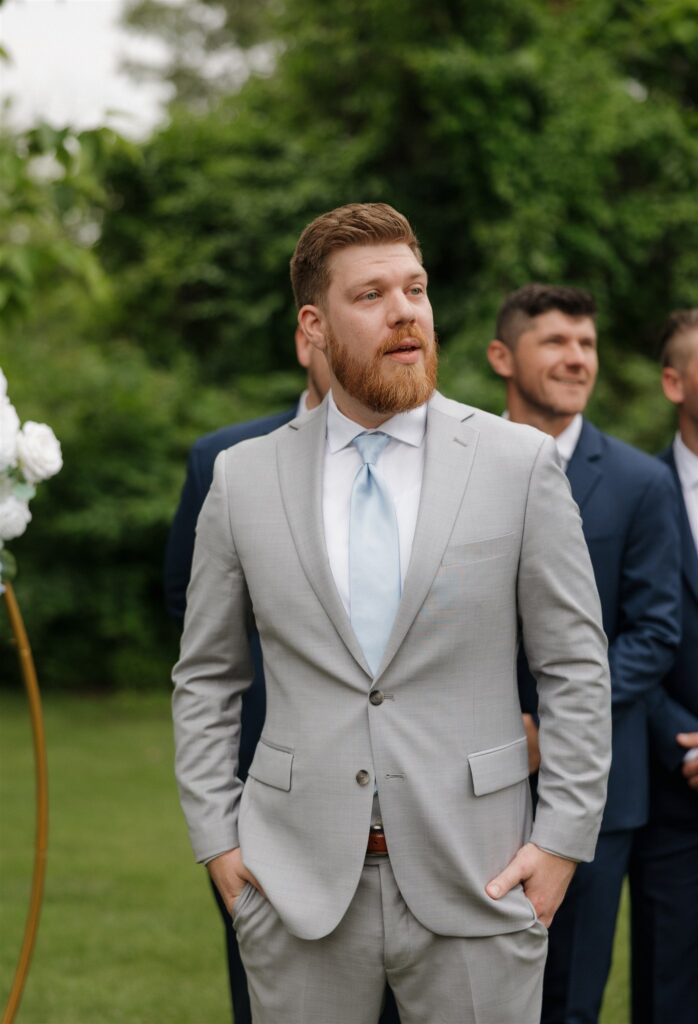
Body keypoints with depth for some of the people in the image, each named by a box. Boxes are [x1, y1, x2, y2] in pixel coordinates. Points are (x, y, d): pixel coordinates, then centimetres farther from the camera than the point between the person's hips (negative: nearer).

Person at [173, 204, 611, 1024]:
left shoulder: (519, 464, 0)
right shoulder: (244, 479, 4)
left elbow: (575, 667, 1)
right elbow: (205, 677, 11)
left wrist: (565, 836, -4)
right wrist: (215, 834, 4)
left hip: (475, 882, -1)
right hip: (298, 882, 1)